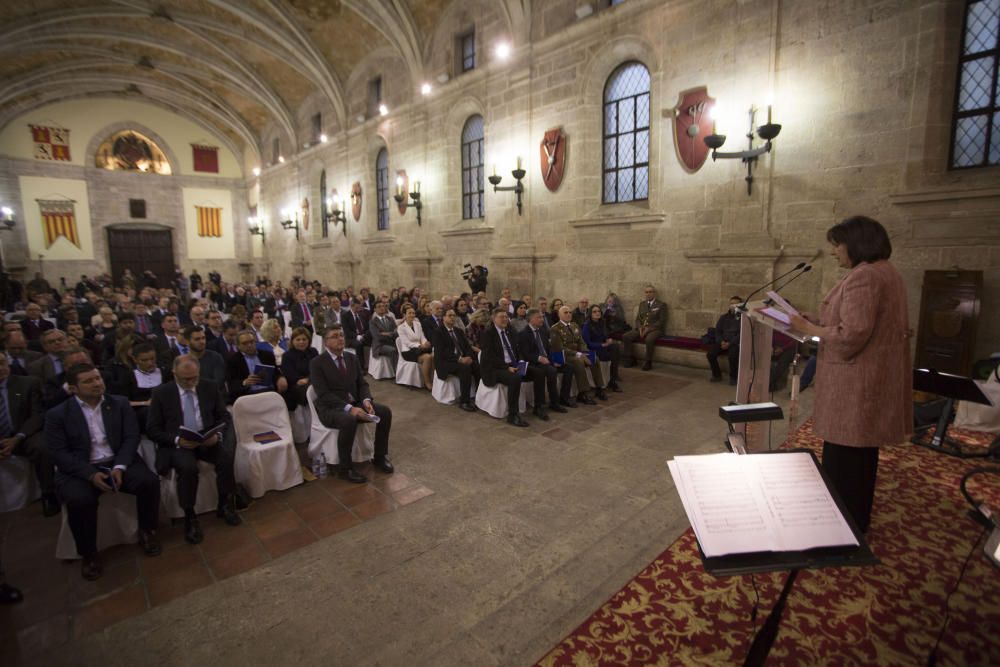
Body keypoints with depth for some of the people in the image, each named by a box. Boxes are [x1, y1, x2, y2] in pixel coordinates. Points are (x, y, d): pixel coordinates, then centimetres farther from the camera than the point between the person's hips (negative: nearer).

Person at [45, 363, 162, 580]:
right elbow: (58, 453, -6)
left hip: (119, 462, 2)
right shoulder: (57, 414, 0)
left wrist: (119, 466, -16)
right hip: (79, 470, -1)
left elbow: (131, 437, 0)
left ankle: (147, 531, 3)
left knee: (149, 481, -24)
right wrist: (90, 474, -19)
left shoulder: (120, 403, 5)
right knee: (79, 499, -32)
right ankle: (89, 554, -6)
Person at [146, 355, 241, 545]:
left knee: (227, 455, -28)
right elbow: (152, 429, -1)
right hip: (176, 443, -2)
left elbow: (224, 416, 9)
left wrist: (217, 434, -13)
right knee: (188, 467, -33)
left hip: (207, 439, 2)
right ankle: (190, 517, -12)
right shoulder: (161, 393, -1)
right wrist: (177, 440, -18)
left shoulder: (211, 387, 5)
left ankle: (225, 506, -6)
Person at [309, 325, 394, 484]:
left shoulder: (353, 358, 11)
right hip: (330, 408, -6)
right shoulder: (316, 363, -8)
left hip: (355, 404, 6)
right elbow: (323, 394, -17)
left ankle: (380, 457, 2)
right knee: (349, 421, -37)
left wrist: (366, 400, -14)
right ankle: (346, 468, -18)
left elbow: (362, 384, 9)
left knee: (385, 411, -15)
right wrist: (349, 408, -27)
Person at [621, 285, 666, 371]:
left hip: (655, 329, -5)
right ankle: (630, 359, -9)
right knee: (625, 337, -19)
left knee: (649, 340, -39)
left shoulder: (661, 305, 2)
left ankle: (648, 362, -21)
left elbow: (661, 321, -6)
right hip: (641, 328, 5)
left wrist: (648, 328, -16)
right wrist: (640, 327, -6)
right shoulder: (642, 304, 19)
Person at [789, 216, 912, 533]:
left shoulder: (863, 276, -19)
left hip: (855, 385, -11)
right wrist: (818, 322, 12)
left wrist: (808, 328, -12)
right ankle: (856, 520, 36)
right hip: (872, 381, 11)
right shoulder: (887, 273, 15)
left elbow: (850, 337, -24)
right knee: (861, 455, 21)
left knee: (843, 459, 0)